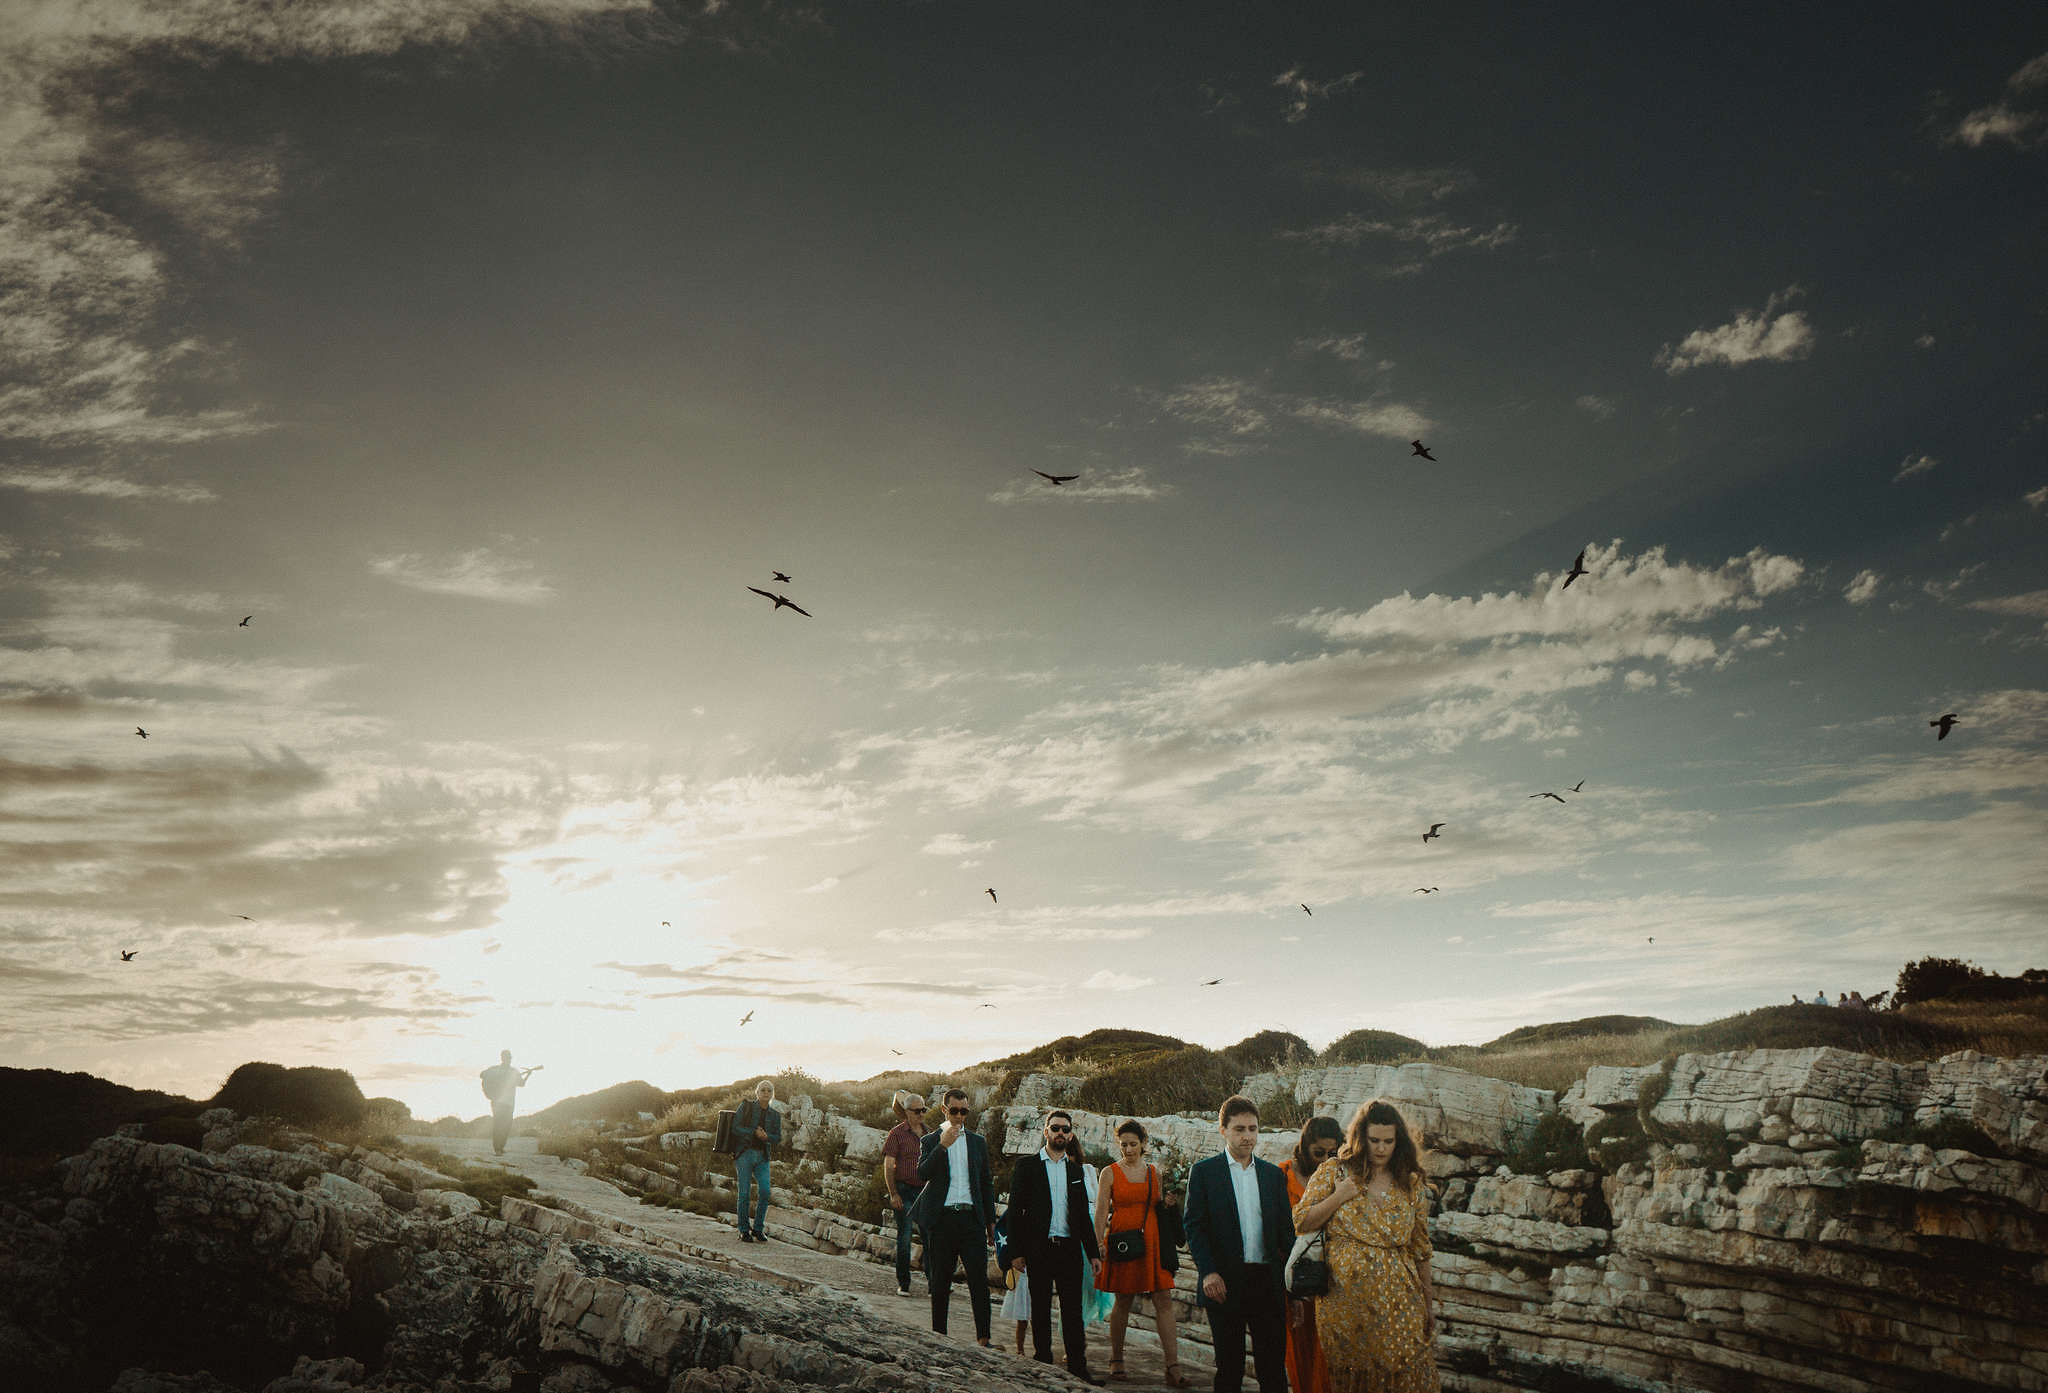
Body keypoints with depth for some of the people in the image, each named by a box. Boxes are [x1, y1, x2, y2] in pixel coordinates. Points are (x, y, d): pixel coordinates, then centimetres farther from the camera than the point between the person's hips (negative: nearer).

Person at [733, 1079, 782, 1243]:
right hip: (745, 1153, -3)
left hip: (762, 1157, 3)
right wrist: (754, 1132, -15)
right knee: (744, 1193, -7)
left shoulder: (775, 1115, 11)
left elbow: (778, 1139, 8)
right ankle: (743, 1231, 5)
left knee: (764, 1191, -11)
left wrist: (766, 1136, -13)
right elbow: (735, 1128, -5)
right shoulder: (746, 1106, 2)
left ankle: (758, 1229, 2)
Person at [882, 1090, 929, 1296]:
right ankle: (903, 1283, 7)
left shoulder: (928, 1133, 12)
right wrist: (893, 1194, -14)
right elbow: (888, 1166, -7)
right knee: (904, 1237, -2)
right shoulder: (897, 1134, -4)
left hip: (925, 1191, 4)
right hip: (904, 1191, -4)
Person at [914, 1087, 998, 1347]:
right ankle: (939, 1334, 17)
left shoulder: (977, 1142, 14)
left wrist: (991, 1220, 13)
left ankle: (983, 1336, -4)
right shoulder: (930, 1141, 5)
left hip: (971, 1218, 2)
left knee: (979, 1279, -6)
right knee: (940, 1282, 6)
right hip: (941, 1219, -1)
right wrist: (943, 1146, -20)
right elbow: (922, 1174, -11)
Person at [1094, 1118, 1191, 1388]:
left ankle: (1173, 1370, -7)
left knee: (1164, 1302, -5)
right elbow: (1101, 1212, -2)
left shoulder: (1154, 1172, 13)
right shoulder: (1110, 1172, 2)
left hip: (1152, 1242, 3)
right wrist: (1100, 1243, -11)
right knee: (1123, 1301, 4)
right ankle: (1116, 1361, 21)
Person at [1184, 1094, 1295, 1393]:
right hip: (1225, 1283, -3)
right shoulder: (1203, 1172, 1)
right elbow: (1193, 1226, -3)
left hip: (1268, 1281, 3)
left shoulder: (1273, 1174, 11)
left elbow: (1285, 1228, 11)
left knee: (1274, 1366, 3)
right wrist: (1208, 1272, -15)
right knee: (1229, 1368, 5)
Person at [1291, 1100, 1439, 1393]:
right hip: (1344, 1298, -1)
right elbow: (1301, 1222, 0)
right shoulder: (1334, 1172, 2)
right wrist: (1339, 1196, -11)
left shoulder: (1411, 1185, 8)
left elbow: (1420, 1248, 12)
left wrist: (1428, 1303, 13)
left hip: (1397, 1300, 1)